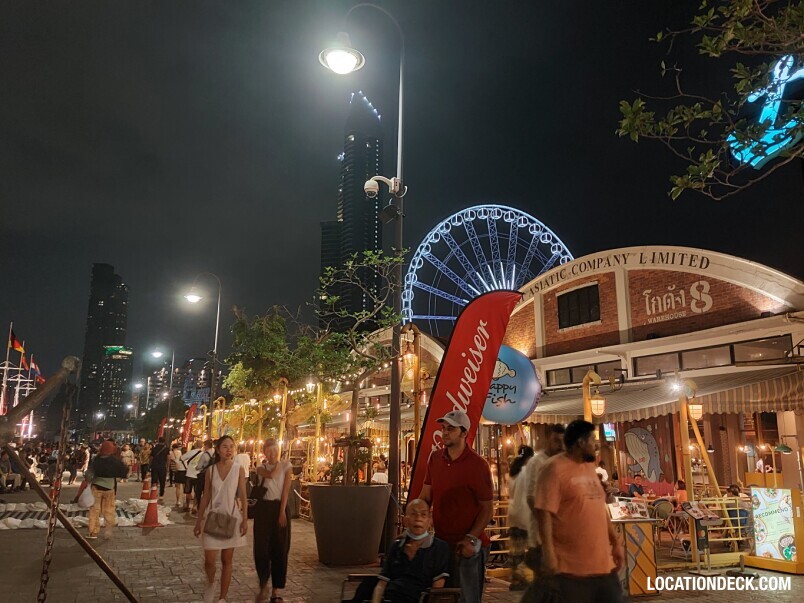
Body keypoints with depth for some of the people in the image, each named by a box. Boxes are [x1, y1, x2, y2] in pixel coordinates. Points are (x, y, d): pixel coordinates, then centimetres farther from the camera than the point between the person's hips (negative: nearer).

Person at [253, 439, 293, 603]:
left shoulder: (286, 466, 1)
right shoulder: (261, 467, 4)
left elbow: (286, 490, -6)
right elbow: (271, 475, -19)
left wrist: (282, 512, -14)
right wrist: (278, 464, -4)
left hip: (280, 507, -1)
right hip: (263, 508, 1)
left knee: (279, 549, 3)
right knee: (261, 547, 0)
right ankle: (263, 585, 21)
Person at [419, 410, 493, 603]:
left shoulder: (477, 465, -13)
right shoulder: (435, 459, 3)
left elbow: (487, 509, -11)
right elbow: (425, 497, 8)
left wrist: (471, 539, -20)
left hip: (467, 547, -5)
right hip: (441, 542, 5)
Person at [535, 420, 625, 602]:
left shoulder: (589, 467, 14)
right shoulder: (555, 469, -12)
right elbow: (545, 512, -17)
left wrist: (616, 542, 17)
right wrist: (548, 553, -22)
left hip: (603, 562, 8)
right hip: (573, 566, -8)